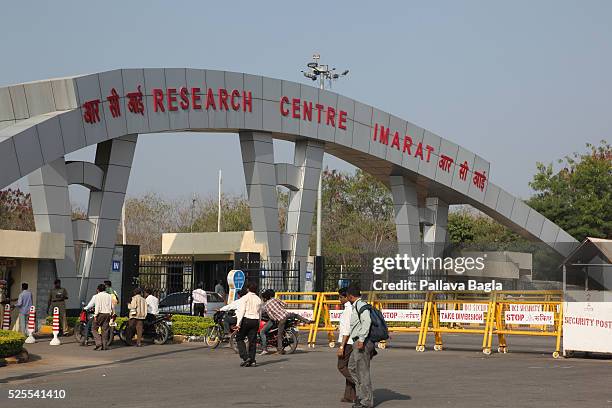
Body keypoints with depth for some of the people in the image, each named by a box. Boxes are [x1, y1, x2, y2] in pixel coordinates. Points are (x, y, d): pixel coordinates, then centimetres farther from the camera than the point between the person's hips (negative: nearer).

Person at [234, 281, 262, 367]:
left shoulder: (245, 297, -4)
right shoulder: (258, 299, 12)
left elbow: (242, 310, -12)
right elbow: (260, 313, 15)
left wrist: (238, 323, -16)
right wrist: (258, 324, 23)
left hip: (246, 320, -5)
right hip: (255, 321, 5)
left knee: (239, 338, 6)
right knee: (253, 341, 7)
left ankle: (245, 357, -8)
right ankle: (252, 361, 5)